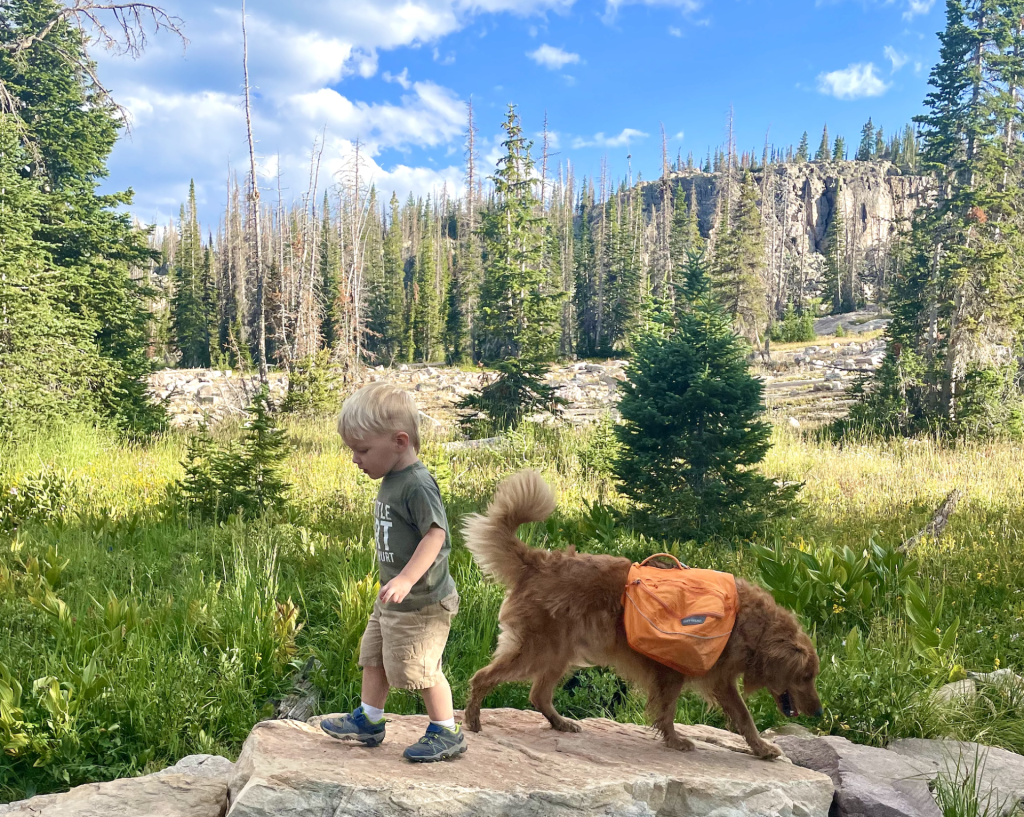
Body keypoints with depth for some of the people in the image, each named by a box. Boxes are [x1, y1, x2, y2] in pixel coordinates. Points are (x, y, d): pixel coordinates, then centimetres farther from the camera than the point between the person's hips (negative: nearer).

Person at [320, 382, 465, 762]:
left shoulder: (416, 484, -23)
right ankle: (367, 721, 35)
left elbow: (436, 533, -29)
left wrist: (407, 579, -36)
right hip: (392, 596, 10)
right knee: (373, 656, 19)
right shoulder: (391, 481, 7)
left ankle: (447, 733, 17)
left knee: (421, 667, 0)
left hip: (422, 601, -10)